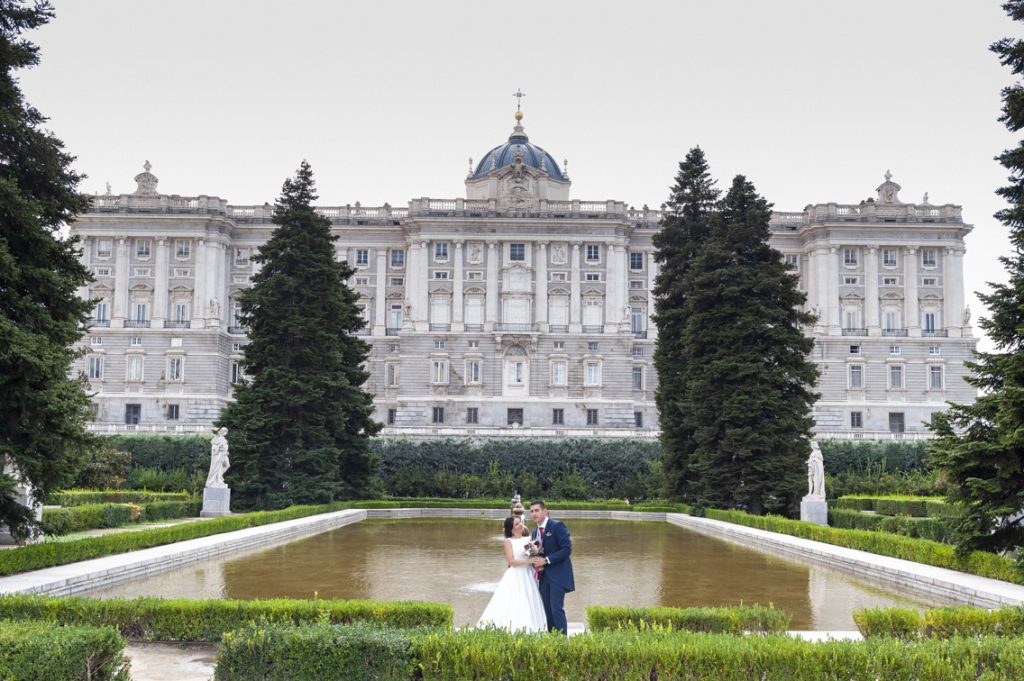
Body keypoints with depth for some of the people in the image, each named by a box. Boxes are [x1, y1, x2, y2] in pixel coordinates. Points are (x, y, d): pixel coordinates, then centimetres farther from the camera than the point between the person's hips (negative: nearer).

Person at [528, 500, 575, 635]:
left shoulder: (557, 526, -9)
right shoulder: (535, 532, 16)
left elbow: (567, 549, -16)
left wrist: (546, 560, -20)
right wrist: (535, 563, 0)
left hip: (558, 575, -8)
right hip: (544, 576, 8)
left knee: (556, 608, -13)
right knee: (547, 609, 6)